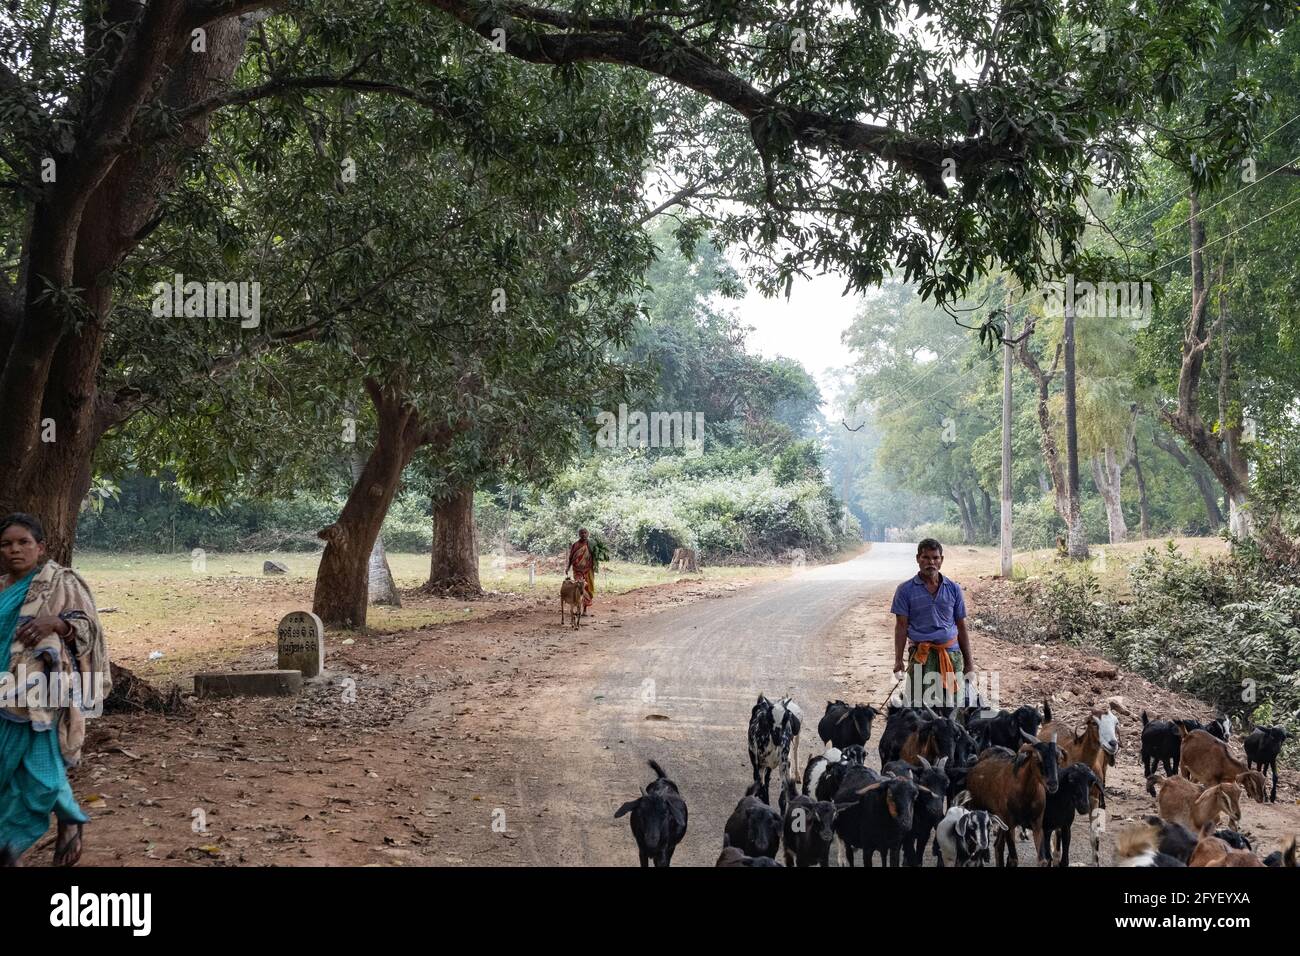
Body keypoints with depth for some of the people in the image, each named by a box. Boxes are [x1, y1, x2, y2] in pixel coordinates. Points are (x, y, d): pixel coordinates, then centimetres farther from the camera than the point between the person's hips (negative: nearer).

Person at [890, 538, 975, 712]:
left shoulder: (953, 589, 11)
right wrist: (898, 660, -6)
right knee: (922, 705, -13)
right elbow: (901, 626, 1)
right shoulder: (906, 590, 3)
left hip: (952, 653, 3)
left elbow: (961, 627, 14)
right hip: (921, 654, -3)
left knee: (952, 704, -1)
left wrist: (969, 662, 11)